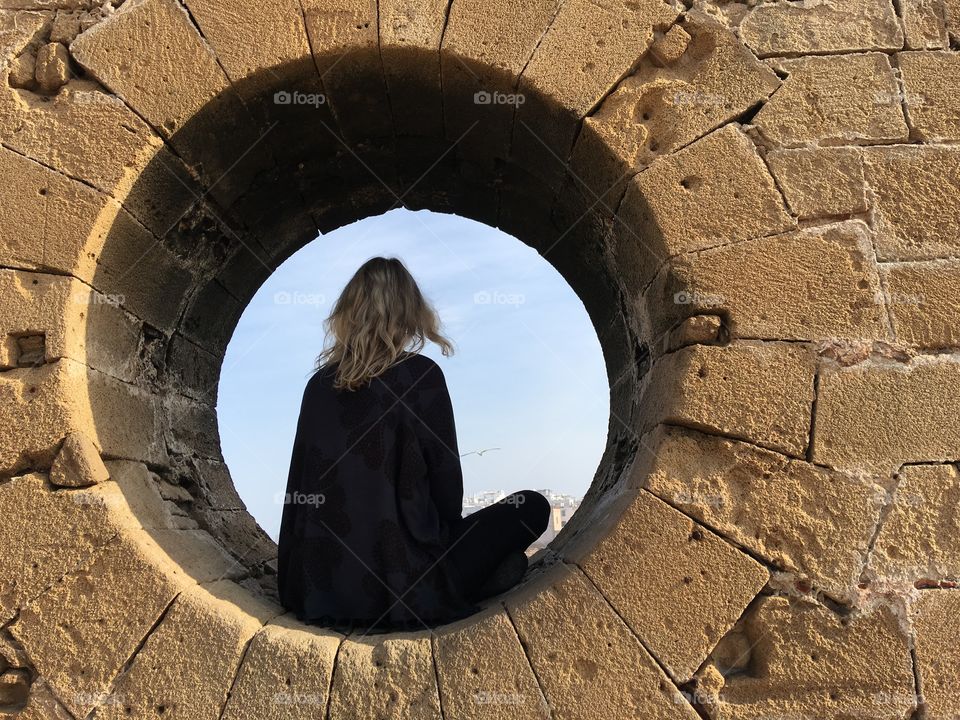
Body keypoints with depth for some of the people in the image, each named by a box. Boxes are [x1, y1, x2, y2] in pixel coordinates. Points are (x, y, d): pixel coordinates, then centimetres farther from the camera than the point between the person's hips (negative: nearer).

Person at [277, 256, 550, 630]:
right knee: (531, 508, 9)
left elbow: (299, 486, 10)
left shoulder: (319, 383, 4)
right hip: (404, 589, -6)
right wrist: (444, 537, 16)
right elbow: (447, 488, -5)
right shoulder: (421, 375, -10)